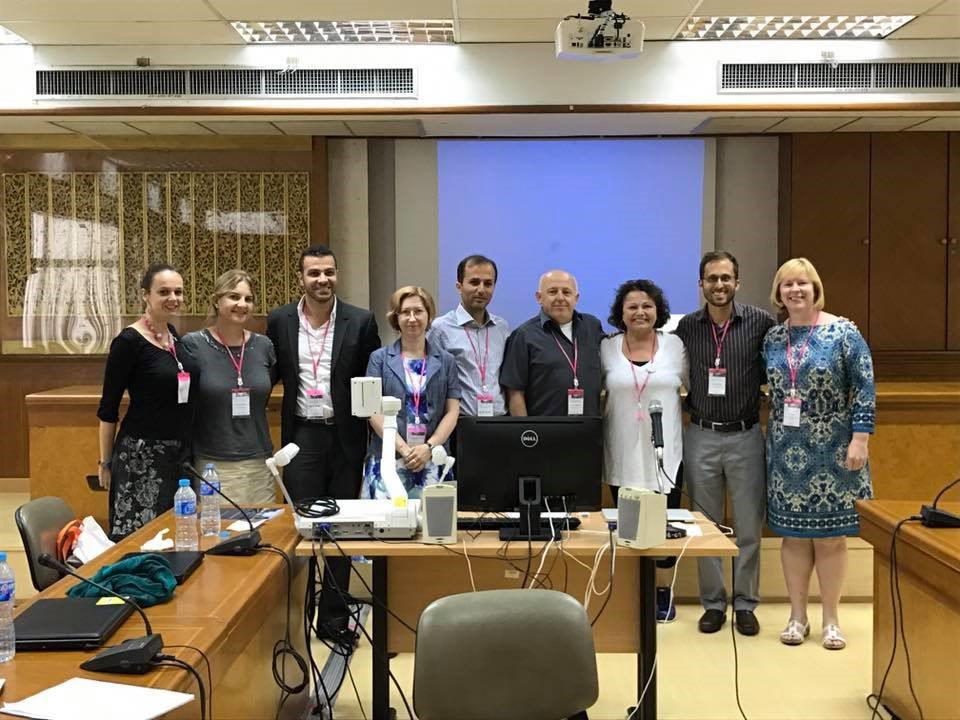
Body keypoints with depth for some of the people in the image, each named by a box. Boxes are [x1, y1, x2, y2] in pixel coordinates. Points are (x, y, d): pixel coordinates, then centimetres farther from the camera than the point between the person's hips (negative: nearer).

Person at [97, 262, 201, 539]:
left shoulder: (174, 335, 7)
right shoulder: (129, 341, -12)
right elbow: (108, 408, -7)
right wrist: (105, 462, -5)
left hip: (181, 452, 7)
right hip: (141, 455, -6)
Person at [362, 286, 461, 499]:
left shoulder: (445, 361, 11)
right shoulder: (380, 359, 8)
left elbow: (452, 411, 6)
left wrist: (429, 447, -8)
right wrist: (404, 449, -10)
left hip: (433, 460, 1)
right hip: (387, 459, -1)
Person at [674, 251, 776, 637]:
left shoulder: (760, 322, -3)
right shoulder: (686, 327, 2)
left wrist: (757, 388, -3)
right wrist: (690, 402, 2)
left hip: (745, 436, -1)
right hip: (701, 437, 1)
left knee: (749, 527, 5)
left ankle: (745, 605, 19)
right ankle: (712, 603, 21)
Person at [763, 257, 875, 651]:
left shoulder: (843, 332, -6)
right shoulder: (772, 338, 6)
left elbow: (865, 388, -8)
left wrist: (860, 439, -14)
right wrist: (773, 438, 6)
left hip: (832, 452, -3)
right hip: (787, 452, 3)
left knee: (830, 536, 3)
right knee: (793, 534, 8)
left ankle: (831, 620, 16)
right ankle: (797, 616, 19)